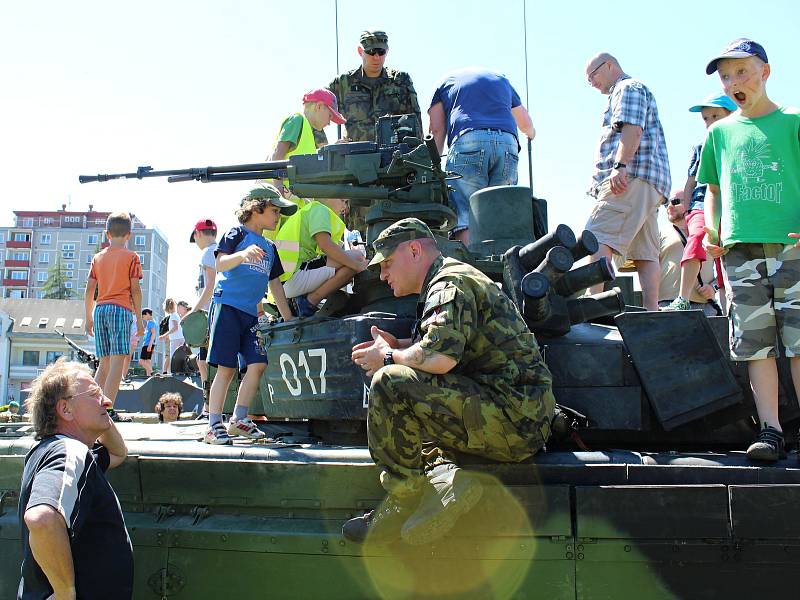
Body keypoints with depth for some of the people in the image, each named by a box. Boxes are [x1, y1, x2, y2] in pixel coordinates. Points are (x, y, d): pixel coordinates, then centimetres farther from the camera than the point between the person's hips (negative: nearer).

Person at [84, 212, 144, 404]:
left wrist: (89, 318, 19)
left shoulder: (98, 257, 15)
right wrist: (139, 319, 1)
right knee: (117, 361, -9)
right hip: (121, 309, -5)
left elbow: (89, 290, 13)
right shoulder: (131, 257, 2)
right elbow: (135, 289, -2)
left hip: (99, 309, 5)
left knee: (104, 363, 12)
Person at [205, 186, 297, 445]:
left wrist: (289, 319, 19)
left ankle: (238, 420, 8)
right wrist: (243, 254, -35)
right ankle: (214, 426, -3)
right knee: (227, 368, -9)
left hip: (251, 313, 7)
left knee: (258, 364, -4)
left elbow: (275, 284, 22)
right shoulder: (237, 234, 1)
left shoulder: (270, 247, 20)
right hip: (227, 305, -7)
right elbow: (220, 264, -15)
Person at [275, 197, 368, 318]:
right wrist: (358, 265, -15)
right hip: (295, 277, -10)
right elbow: (325, 245, -18)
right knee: (356, 256, -15)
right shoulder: (319, 209, -1)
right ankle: (309, 302, -12)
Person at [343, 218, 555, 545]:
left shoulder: (450, 282, -10)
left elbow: (440, 358, -27)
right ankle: (444, 473, 0)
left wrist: (389, 358, -8)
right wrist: (397, 346, 15)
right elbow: (449, 347, 29)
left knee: (390, 384, -21)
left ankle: (404, 500, -8)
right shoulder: (457, 278, 22)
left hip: (512, 417, -11)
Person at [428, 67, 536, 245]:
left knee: (464, 217, -10)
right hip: (507, 142, 3)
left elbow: (436, 130, 14)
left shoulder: (446, 81, 28)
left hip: (467, 141, -3)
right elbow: (527, 125, 43)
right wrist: (531, 134, 66)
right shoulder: (502, 79, 36)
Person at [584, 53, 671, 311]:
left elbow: (632, 129, -13)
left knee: (598, 241, -22)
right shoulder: (625, 92, 36)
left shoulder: (629, 88, 5)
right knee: (645, 254, 1)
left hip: (632, 177, -11)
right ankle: (651, 313, -3)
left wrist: (620, 167, -23)